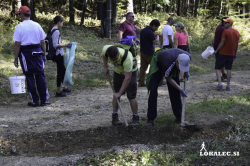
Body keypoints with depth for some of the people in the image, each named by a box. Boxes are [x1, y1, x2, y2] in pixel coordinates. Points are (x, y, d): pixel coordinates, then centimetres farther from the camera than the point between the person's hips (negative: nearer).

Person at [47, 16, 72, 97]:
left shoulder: (52, 30, 11)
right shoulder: (56, 31, -19)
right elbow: (55, 45, -23)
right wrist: (65, 45, -25)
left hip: (58, 54, 10)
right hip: (58, 54, -10)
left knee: (63, 70, 20)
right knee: (60, 71, -1)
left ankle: (64, 88, 34)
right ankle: (58, 91, 7)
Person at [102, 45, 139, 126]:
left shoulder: (127, 58, -43)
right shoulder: (105, 49, -29)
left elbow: (127, 78, -37)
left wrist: (120, 93, -34)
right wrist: (105, 67, 0)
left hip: (130, 72, -5)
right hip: (118, 71, 5)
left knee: (131, 96, -12)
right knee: (116, 94, 3)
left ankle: (136, 118, 0)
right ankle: (114, 117, 12)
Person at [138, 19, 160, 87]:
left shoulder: (143, 31, 12)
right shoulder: (150, 32, -18)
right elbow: (156, 42, -22)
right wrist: (157, 35, -6)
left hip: (143, 52, 8)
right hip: (149, 53, -8)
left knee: (143, 67, 7)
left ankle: (141, 82, 5)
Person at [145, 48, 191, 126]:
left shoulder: (187, 56, -31)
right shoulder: (168, 64, -45)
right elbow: (169, 79, -25)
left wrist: (186, 71, -15)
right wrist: (180, 89, -23)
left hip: (173, 67, 5)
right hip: (157, 64, -5)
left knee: (175, 91, -1)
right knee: (153, 90, -14)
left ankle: (178, 116, 12)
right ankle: (151, 119, -9)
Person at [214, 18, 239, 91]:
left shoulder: (226, 31, -15)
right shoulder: (237, 32, 4)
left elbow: (222, 43, -15)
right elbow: (237, 44, 10)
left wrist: (216, 51, -7)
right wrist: (235, 53, 19)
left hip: (223, 53, -5)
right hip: (231, 54, 5)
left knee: (218, 68, 6)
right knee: (228, 69, 11)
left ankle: (220, 84, -6)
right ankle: (228, 86, 9)